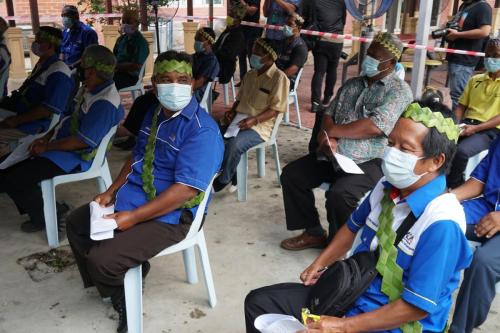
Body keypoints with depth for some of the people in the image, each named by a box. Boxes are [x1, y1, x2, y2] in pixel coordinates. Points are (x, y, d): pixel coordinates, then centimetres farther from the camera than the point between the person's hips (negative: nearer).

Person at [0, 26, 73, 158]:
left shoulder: (58, 72, -18)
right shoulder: (41, 64, 12)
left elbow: (48, 109, -23)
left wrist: (16, 121, -20)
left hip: (36, 124, -9)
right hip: (21, 113, 9)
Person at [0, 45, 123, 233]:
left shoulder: (105, 103, -25)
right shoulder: (89, 90, 7)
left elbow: (83, 141, -26)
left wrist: (46, 147, -16)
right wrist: (47, 138, 6)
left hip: (77, 156, -10)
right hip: (63, 144, 10)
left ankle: (43, 218, 8)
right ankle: (37, 209, 22)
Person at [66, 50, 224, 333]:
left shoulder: (202, 130, -23)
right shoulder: (154, 113, 7)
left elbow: (187, 190, -29)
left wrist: (133, 217, -27)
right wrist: (112, 191, 5)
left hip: (170, 214, -9)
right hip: (132, 196, 9)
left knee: (102, 258, -21)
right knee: (76, 224, 17)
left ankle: (124, 298, 14)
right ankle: (112, 283, 28)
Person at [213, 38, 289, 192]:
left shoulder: (279, 77, -7)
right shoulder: (249, 75, 16)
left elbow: (275, 109, -11)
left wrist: (254, 120, -23)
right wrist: (232, 112, 2)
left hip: (260, 126, -7)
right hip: (239, 121, 7)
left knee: (234, 144, -33)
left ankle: (221, 182, -9)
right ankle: (232, 175, -1)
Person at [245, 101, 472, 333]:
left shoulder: (441, 223, -25)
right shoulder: (387, 186, -2)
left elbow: (417, 306, -23)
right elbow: (353, 225, 18)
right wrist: (319, 264, 8)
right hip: (351, 292, 8)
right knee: (258, 302, 4)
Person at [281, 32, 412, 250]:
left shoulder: (399, 90, -6)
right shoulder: (352, 84, 17)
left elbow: (374, 127, -19)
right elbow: (329, 114, 11)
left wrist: (331, 131, -12)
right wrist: (329, 139, -13)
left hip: (369, 162, -7)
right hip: (334, 155, 7)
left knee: (339, 194, -32)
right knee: (291, 174, -5)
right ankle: (313, 232, 10)